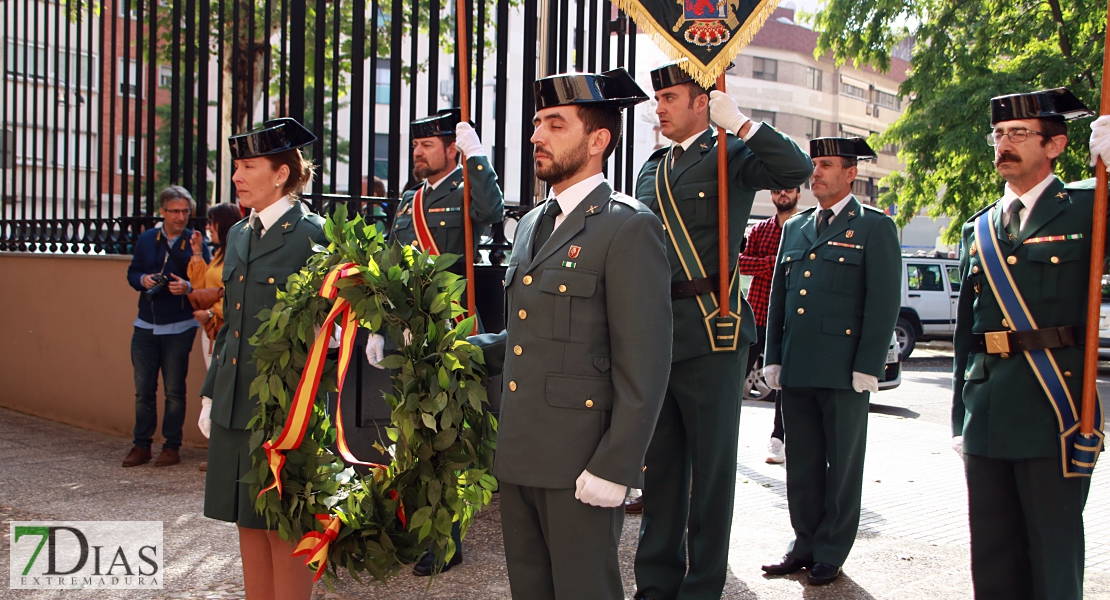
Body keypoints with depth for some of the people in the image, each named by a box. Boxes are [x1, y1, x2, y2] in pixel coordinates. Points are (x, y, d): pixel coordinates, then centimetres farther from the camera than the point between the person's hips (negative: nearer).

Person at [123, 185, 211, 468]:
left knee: (174, 390, 3)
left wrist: (188, 287, -25)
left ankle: (171, 447, 13)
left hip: (178, 328, -3)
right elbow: (132, 272, 13)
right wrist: (143, 280, -9)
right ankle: (141, 445, 17)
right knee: (143, 389, 7)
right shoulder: (146, 240, 7)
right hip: (145, 327, 3)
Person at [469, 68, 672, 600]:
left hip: (580, 465, -8)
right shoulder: (531, 224, 16)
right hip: (518, 457, 8)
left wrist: (614, 469, -18)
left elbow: (643, 367, -14)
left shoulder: (629, 227, -10)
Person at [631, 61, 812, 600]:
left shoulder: (729, 156, -1)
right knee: (659, 465, 13)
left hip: (711, 331, -6)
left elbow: (797, 170, -20)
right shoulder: (651, 171, 18)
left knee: (711, 466, 3)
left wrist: (738, 120, -19)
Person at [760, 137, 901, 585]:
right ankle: (805, 544, 23)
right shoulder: (795, 228, 16)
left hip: (844, 371, -5)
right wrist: (772, 358, 11)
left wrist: (868, 367, -11)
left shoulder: (875, 227, 1)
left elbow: (884, 302, -5)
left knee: (842, 465, 5)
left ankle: (830, 553, 15)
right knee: (801, 463, 11)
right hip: (796, 371, 5)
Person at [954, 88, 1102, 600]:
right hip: (987, 416, 5)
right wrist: (961, 418, 15)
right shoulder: (978, 229, 14)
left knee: (1054, 549, 4)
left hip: (1053, 409, -5)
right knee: (992, 556, 12)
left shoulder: (1086, 210, 1)